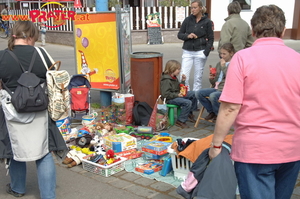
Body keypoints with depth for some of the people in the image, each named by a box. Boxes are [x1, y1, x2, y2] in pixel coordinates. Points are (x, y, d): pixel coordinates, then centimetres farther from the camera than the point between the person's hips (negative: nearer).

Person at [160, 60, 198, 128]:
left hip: (177, 95, 10)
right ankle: (180, 121, -17)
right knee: (188, 102, -26)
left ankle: (190, 113, 18)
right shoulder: (166, 80, -19)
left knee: (193, 94, 5)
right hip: (170, 99, -10)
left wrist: (182, 81, 7)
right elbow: (165, 94, -24)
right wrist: (177, 95, -26)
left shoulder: (174, 78, 12)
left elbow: (179, 88, 21)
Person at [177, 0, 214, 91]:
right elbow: (179, 34, 11)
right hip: (187, 52, 2)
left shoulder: (207, 21, 2)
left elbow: (211, 39, 4)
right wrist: (187, 36, -9)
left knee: (198, 77, 4)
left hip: (200, 52, -2)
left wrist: (206, 52, -9)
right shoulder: (188, 20, 7)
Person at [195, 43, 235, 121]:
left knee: (213, 96, -35)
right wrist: (211, 79, -3)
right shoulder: (219, 63, 16)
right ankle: (212, 112, 7)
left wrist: (224, 66, -15)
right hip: (216, 88, 7)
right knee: (198, 93, -11)